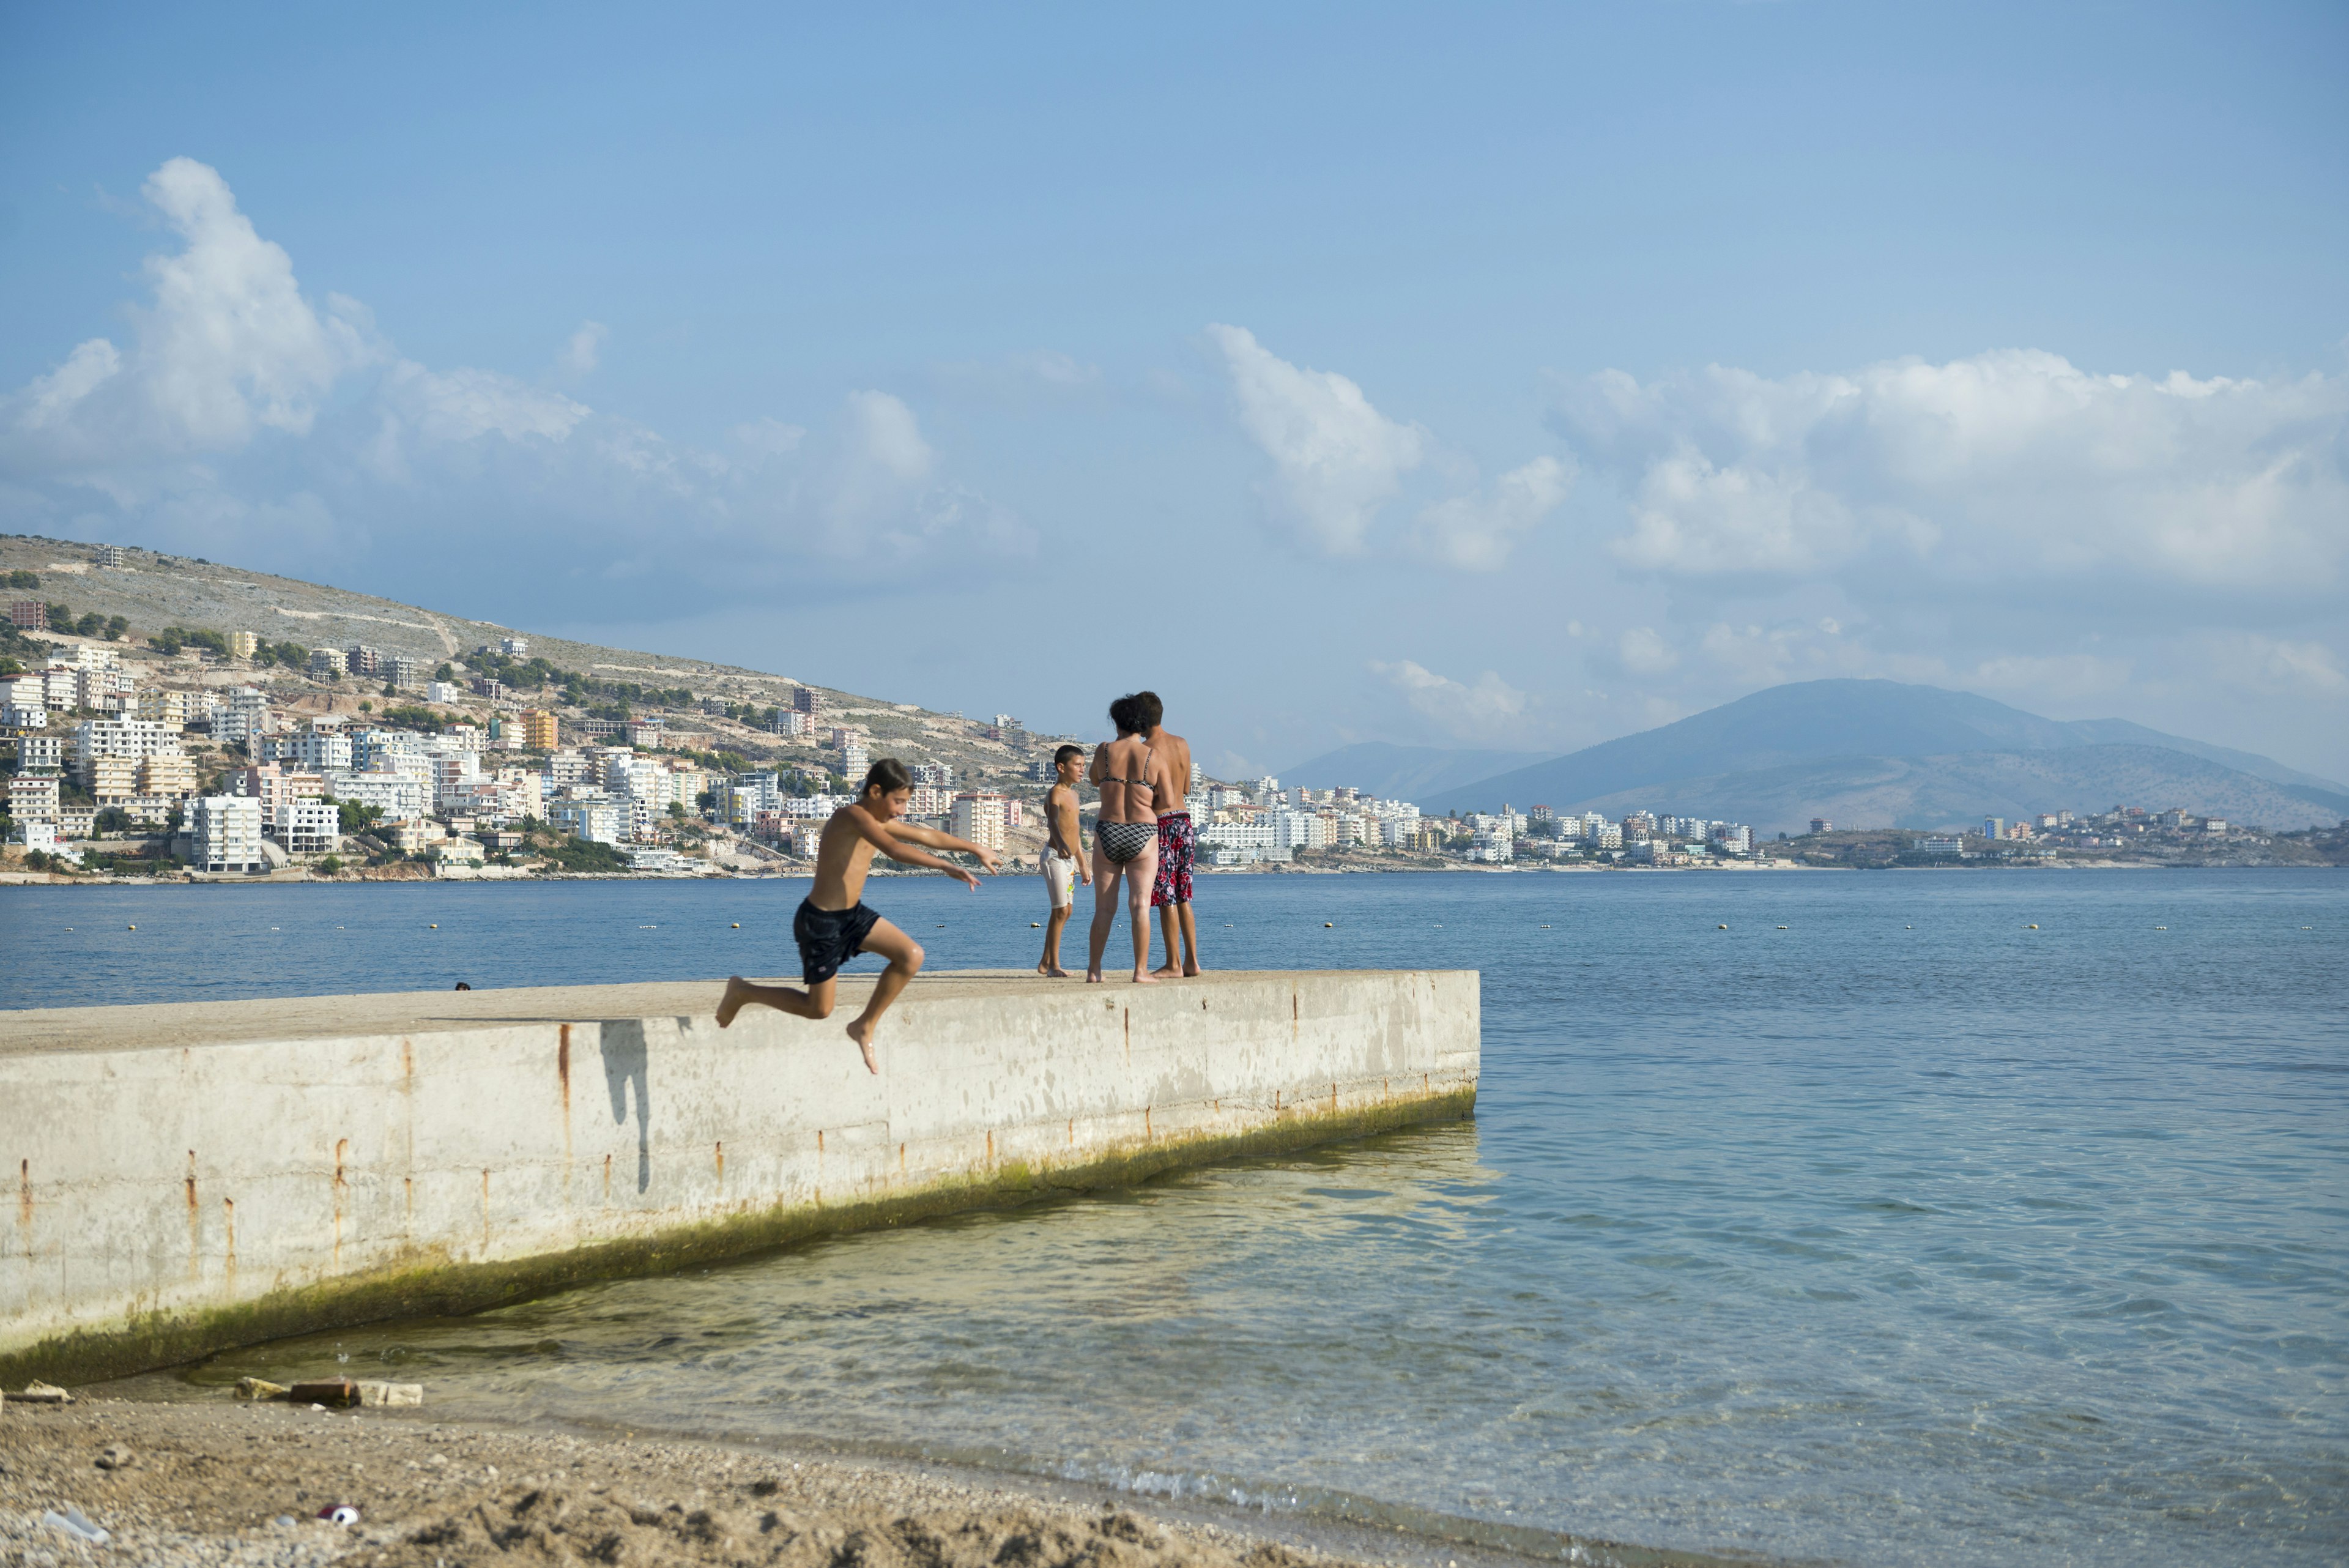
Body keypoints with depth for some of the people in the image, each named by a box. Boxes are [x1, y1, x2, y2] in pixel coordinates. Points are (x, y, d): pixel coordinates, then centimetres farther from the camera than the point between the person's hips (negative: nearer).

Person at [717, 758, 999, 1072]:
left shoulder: (878, 821, 5)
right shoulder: (854, 816, -23)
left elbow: (928, 836, 15)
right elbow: (895, 849, -39)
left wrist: (975, 849, 18)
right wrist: (946, 867, -43)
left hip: (853, 914, 9)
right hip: (820, 921, -9)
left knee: (912, 956, -6)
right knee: (819, 1009, 5)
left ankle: (865, 1028, 9)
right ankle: (743, 992, 25)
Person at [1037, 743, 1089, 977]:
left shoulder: (1073, 794, 16)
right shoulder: (1055, 794, -13)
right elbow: (1053, 822, -33)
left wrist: (1083, 866, 25)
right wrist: (1061, 845, -52)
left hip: (1069, 859, 10)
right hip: (1054, 857, -10)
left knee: (1066, 911, 13)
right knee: (1061, 910, -12)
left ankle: (1046, 963, 22)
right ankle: (1054, 966, -9)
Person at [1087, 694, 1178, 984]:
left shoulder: (1105, 751, 1)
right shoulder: (1155, 758, -2)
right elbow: (1168, 801, -2)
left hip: (1107, 833, 2)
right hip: (1143, 835, -2)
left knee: (1104, 908, 9)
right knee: (1140, 905, -3)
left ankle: (1094, 970, 12)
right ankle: (1141, 971, -8)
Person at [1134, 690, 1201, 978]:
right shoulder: (1182, 744, 8)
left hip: (1161, 824, -7)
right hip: (1184, 820, 7)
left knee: (1166, 899, -3)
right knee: (1182, 898, 13)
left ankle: (1173, 965, -1)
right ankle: (1192, 961, 13)